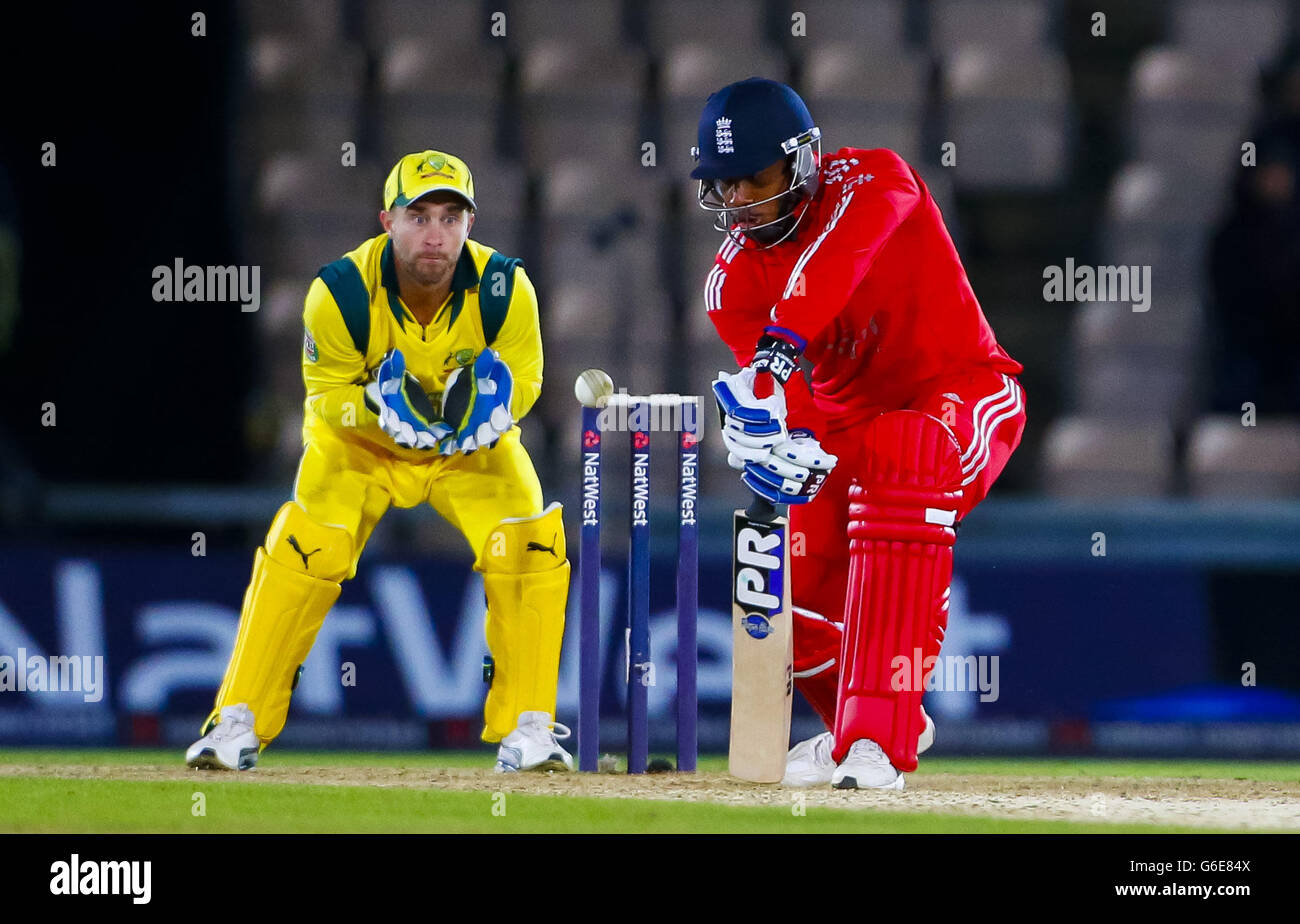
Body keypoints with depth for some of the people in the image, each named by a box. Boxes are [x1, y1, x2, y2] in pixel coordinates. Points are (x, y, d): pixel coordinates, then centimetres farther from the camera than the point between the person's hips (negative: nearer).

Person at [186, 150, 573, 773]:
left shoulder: (505, 289, -26)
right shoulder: (340, 293, -29)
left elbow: (526, 375, -10)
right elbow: (327, 393, -16)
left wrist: (495, 399, -34)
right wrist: (377, 405, -37)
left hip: (474, 447, 1)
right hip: (359, 443, -1)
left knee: (529, 549, -19)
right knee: (300, 556, -18)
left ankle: (528, 728, -5)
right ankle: (237, 724, -5)